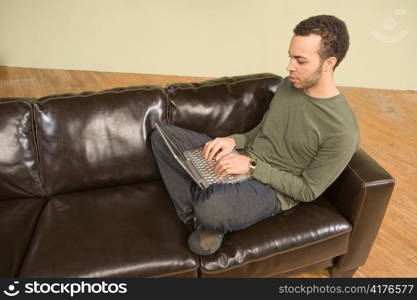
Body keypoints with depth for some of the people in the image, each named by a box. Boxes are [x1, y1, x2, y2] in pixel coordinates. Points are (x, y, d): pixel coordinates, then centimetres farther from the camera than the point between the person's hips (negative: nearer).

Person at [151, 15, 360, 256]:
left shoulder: (342, 130, -20)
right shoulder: (288, 84, 2)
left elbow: (308, 191, -15)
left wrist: (253, 166, -21)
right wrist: (235, 140, -6)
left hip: (271, 187, -7)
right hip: (243, 160, 7)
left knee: (211, 207, -41)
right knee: (162, 136, -2)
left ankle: (209, 220, -3)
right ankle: (197, 215, -5)